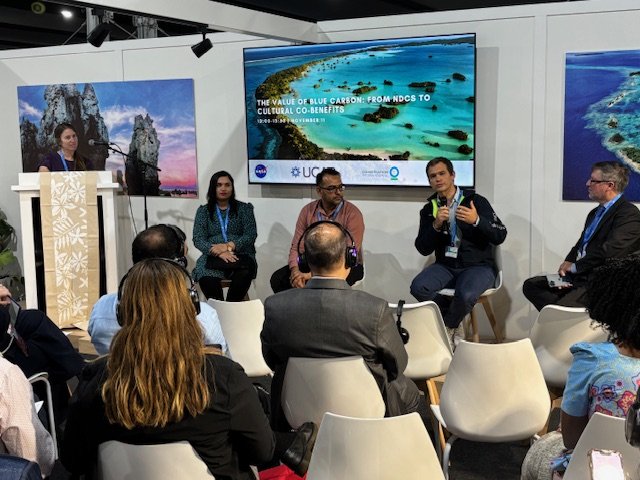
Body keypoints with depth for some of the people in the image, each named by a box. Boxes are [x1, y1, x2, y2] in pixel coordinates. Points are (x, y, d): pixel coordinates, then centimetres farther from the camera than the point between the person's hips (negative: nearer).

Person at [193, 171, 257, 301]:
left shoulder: (244, 208, 13)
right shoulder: (203, 211, 14)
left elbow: (251, 235, 1)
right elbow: (198, 239, 2)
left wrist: (229, 246, -16)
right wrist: (220, 252, -16)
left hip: (240, 255, 0)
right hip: (212, 257, 0)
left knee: (244, 274, -36)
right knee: (207, 280, -35)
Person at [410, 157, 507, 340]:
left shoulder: (476, 201, -2)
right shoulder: (429, 209, 9)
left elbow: (500, 236, -8)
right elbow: (423, 249, 2)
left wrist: (476, 221, -24)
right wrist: (436, 225, -15)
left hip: (478, 266, -3)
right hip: (446, 266, 4)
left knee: (466, 294, -35)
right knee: (418, 287, -26)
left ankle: (447, 328, -1)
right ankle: (454, 323, 0)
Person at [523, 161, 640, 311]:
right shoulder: (595, 213, 21)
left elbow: (610, 250, -22)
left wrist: (574, 266, -11)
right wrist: (567, 263, 0)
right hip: (578, 276, 10)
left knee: (563, 306, -32)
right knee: (530, 285, -3)